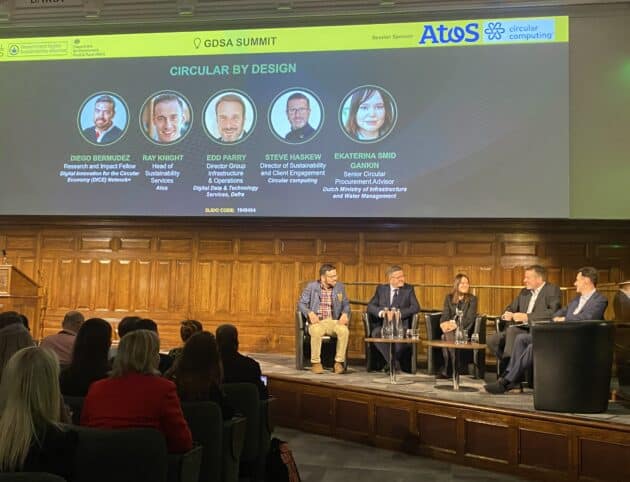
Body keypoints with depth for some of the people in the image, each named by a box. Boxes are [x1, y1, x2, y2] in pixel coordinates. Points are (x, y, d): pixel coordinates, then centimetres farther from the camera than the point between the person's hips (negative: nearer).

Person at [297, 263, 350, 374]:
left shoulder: (340, 287, 9)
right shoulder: (311, 286, 2)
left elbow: (346, 304, 12)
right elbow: (301, 303, 1)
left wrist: (345, 314, -11)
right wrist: (310, 313, -19)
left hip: (334, 321, 2)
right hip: (317, 321, -2)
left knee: (344, 330, -31)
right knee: (316, 331, -37)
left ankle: (339, 363, -20)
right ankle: (316, 363, -21)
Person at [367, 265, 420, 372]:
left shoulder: (409, 289, 9)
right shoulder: (381, 289, 13)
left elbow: (416, 307, -5)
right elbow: (370, 306, 4)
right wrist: (381, 312, -18)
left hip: (401, 324, -1)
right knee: (376, 333, -32)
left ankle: (392, 362, -13)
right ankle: (394, 363, -23)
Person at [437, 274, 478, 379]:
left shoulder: (472, 299, 6)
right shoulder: (449, 297, 16)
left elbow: (469, 318, -6)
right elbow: (445, 314, 6)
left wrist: (456, 325, -22)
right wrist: (444, 323, -18)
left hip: (464, 329, -2)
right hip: (450, 328, 3)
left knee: (448, 336, -33)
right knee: (446, 335, -33)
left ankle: (447, 369, -28)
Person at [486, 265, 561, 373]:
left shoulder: (552, 290, -3)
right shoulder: (524, 292, 20)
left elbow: (553, 312, -19)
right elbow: (511, 307, 26)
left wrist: (527, 316, -24)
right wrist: (506, 314, 0)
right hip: (521, 328, 8)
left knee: (512, 331, -33)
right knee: (491, 340, -11)